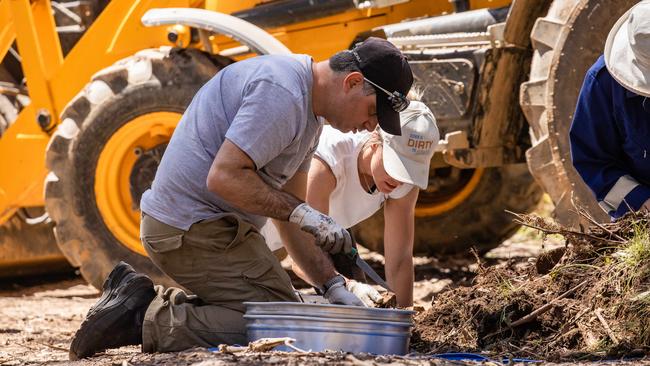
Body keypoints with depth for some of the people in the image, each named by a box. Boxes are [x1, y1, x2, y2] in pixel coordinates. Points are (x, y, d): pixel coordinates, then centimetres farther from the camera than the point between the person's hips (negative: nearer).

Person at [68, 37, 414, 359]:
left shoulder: (308, 109, 16)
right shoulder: (282, 95, -18)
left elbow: (287, 215, 19)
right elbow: (224, 177, -26)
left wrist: (332, 284, 12)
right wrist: (302, 213, -21)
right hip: (197, 230, -11)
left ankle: (147, 300, 10)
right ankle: (150, 322, -12)